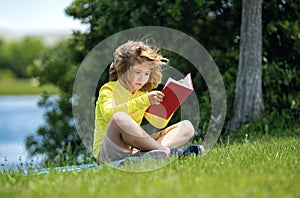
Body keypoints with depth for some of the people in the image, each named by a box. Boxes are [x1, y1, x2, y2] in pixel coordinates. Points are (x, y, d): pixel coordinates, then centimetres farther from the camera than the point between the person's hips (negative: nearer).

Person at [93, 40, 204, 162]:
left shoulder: (142, 94, 19)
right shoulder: (109, 89, -2)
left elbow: (159, 123, 10)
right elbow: (108, 113, -26)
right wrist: (143, 101, -31)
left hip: (134, 148, 7)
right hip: (107, 151, -7)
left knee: (187, 127, -2)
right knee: (119, 118, -39)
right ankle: (167, 151, -31)